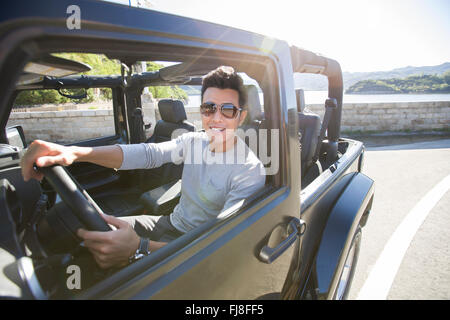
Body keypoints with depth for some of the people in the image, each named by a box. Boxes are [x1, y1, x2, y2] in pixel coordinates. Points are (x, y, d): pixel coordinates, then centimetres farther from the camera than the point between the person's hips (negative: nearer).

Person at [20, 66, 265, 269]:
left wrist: (139, 248, -42)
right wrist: (74, 152, -34)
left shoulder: (251, 171, -22)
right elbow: (146, 153, -16)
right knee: (92, 229, 3)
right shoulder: (192, 142, -2)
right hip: (170, 223, 6)